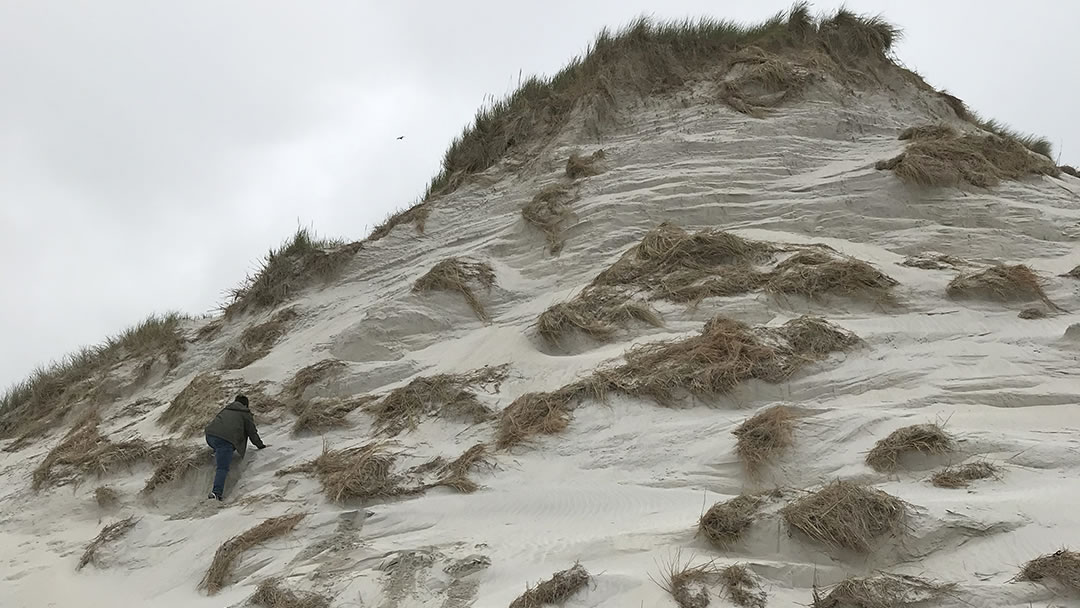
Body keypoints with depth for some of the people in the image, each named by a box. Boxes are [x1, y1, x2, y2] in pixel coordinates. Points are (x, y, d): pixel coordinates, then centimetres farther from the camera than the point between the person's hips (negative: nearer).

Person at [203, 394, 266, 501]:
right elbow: (252, 432, 15)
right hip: (225, 440, -6)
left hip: (210, 435, 6)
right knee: (223, 468, -9)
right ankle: (217, 493, -23)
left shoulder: (225, 410, 31)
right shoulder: (246, 414, 15)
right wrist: (260, 445, 28)